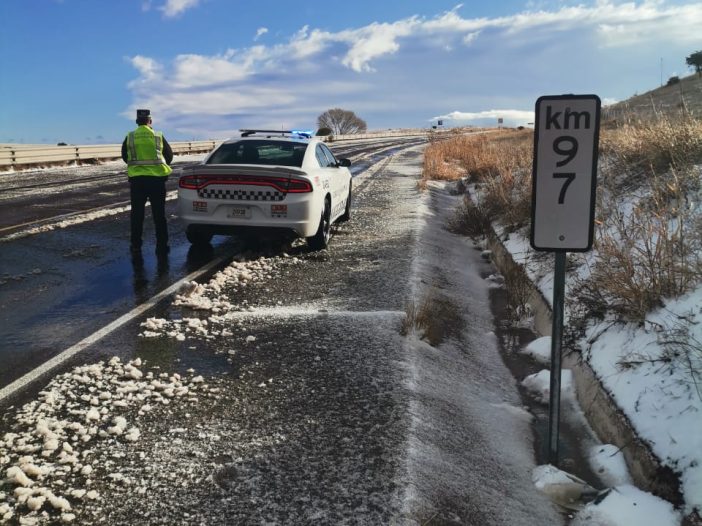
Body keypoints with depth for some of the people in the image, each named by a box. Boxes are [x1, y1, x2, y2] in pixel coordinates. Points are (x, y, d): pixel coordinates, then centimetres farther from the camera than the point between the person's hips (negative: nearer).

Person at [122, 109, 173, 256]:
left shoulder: (129, 137, 0)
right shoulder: (158, 136, -1)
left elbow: (124, 157, 12)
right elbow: (169, 155, 9)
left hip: (136, 179, 0)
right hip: (157, 178, 0)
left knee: (137, 214, 10)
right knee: (159, 215, 7)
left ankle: (136, 247, 12)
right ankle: (162, 246, 8)